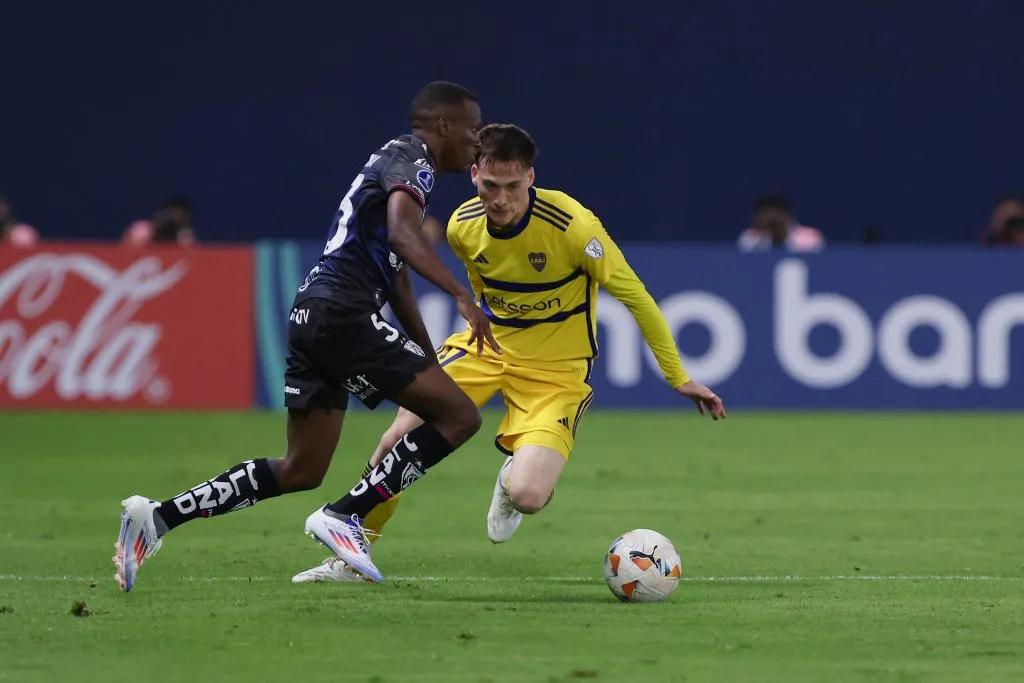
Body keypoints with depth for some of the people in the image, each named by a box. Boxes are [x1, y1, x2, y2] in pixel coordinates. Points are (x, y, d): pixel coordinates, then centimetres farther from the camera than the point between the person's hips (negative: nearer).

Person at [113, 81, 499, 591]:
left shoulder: (397, 160, 28)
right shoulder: (411, 158, -2)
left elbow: (396, 280, 35)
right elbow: (402, 235, -23)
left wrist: (432, 361, 36)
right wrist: (461, 295, -30)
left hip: (311, 316, 10)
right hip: (342, 313, -10)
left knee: (301, 470, 13)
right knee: (460, 416, -8)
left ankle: (159, 517, 5)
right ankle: (343, 518, -12)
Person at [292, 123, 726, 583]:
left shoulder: (572, 226, -23)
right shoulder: (463, 226, -7)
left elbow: (634, 296, -13)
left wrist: (679, 379, -9)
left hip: (555, 369, -4)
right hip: (487, 345, 4)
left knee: (526, 496, -24)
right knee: (403, 433, -13)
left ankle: (517, 476, 17)